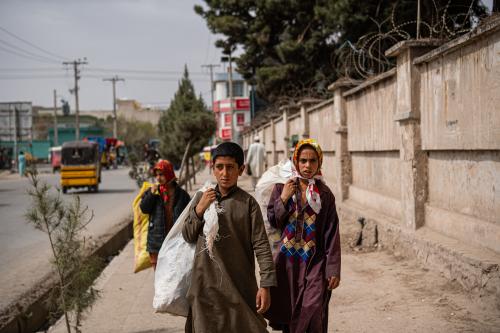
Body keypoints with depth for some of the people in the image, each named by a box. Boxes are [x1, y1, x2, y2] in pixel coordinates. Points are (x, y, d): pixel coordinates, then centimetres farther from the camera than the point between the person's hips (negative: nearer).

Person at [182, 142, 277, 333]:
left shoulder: (247, 202, -5)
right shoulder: (201, 198, 7)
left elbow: (261, 245, -9)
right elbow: (188, 237, 8)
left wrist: (266, 285, -15)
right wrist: (199, 210, -8)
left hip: (240, 285, -3)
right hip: (206, 283, 3)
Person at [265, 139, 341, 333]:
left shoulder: (324, 194, 0)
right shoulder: (282, 187, 2)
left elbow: (332, 234, -1)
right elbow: (272, 221, 1)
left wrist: (333, 270, -5)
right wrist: (283, 199, -13)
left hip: (314, 261, -1)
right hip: (287, 260, 2)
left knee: (313, 310, -12)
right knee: (287, 309, 8)